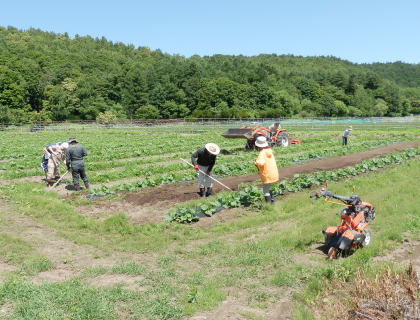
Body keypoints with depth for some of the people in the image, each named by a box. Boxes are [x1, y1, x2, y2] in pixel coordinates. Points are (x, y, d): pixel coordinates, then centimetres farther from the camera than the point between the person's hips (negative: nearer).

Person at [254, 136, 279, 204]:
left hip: (267, 175, -9)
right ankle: (272, 200, 34)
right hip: (274, 173, 9)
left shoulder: (262, 153, -19)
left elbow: (261, 163, -35)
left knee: (266, 190, 2)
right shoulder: (269, 151, 6)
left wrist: (256, 162, -14)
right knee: (268, 188, 27)